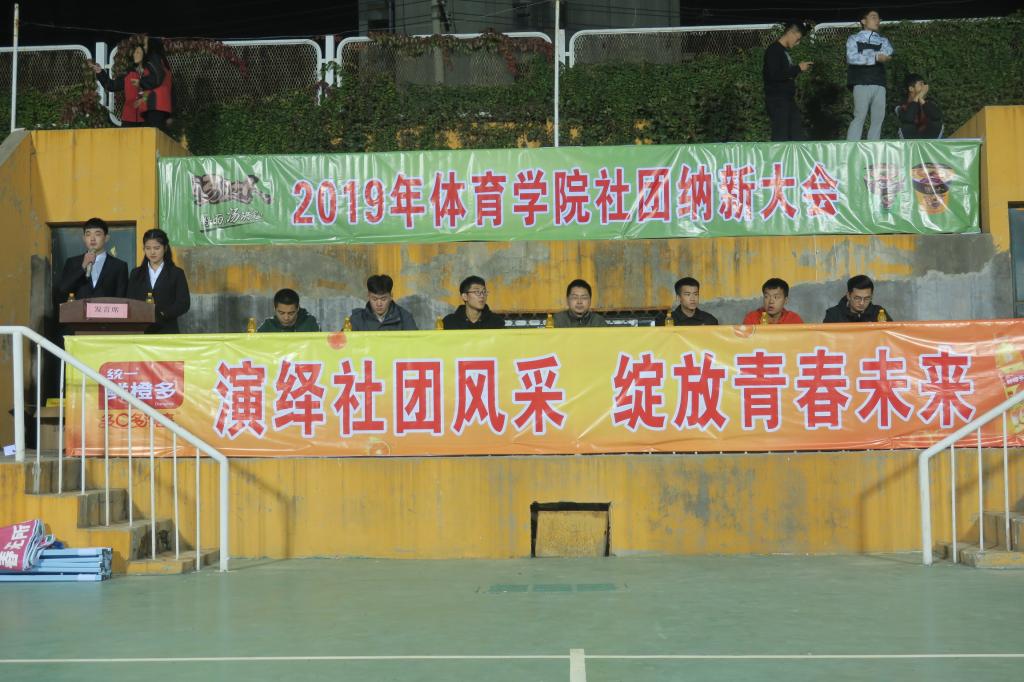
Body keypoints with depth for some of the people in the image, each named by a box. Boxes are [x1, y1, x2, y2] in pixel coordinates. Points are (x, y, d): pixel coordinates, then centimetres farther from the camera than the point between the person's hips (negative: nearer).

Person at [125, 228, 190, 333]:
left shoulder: (176, 273, 6)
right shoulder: (136, 274, 14)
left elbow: (184, 303, -2)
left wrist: (162, 314, -17)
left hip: (166, 331, -2)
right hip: (140, 331, 2)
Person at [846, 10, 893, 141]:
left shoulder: (883, 40, 21)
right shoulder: (854, 38, 10)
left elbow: (889, 53, -1)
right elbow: (852, 57, -9)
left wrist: (864, 55, -10)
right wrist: (876, 57, -15)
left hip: (879, 84, 5)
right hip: (862, 83, -5)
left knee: (878, 119, 0)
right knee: (859, 117, -13)